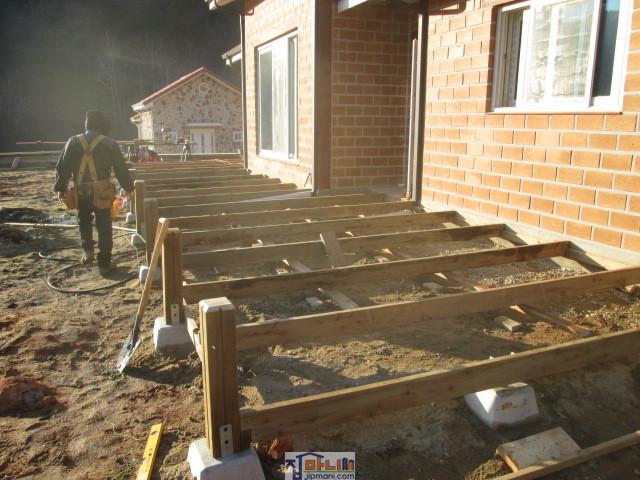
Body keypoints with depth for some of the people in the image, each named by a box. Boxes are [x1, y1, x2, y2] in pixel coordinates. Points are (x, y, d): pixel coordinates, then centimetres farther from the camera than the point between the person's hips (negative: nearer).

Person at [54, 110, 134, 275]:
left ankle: (87, 250, 9)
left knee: (84, 220, 26)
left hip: (81, 192, 2)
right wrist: (129, 187, 10)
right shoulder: (109, 144, -5)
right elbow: (121, 169, -2)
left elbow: (62, 167, 4)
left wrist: (61, 188, 14)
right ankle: (104, 264, 11)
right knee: (104, 228, 7)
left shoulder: (73, 142, 2)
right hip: (101, 193, -2)